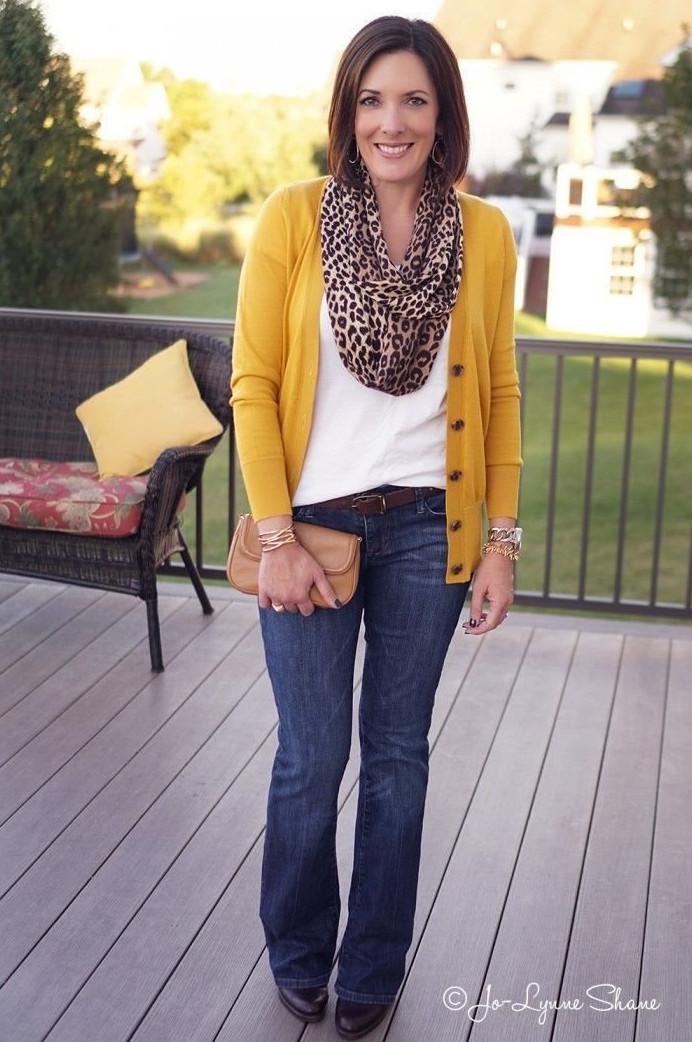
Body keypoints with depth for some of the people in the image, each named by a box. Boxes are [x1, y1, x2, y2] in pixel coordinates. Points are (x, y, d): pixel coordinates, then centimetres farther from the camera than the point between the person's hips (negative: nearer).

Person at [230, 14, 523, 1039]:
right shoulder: (295, 217, -6)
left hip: (426, 530, 2)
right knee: (311, 758, 7)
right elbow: (253, 384, -6)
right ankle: (298, 952, 33)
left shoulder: (485, 233, 0)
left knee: (397, 753, 12)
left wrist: (502, 541, 2)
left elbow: (499, 394, 5)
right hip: (313, 525, -1)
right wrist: (277, 538, -10)